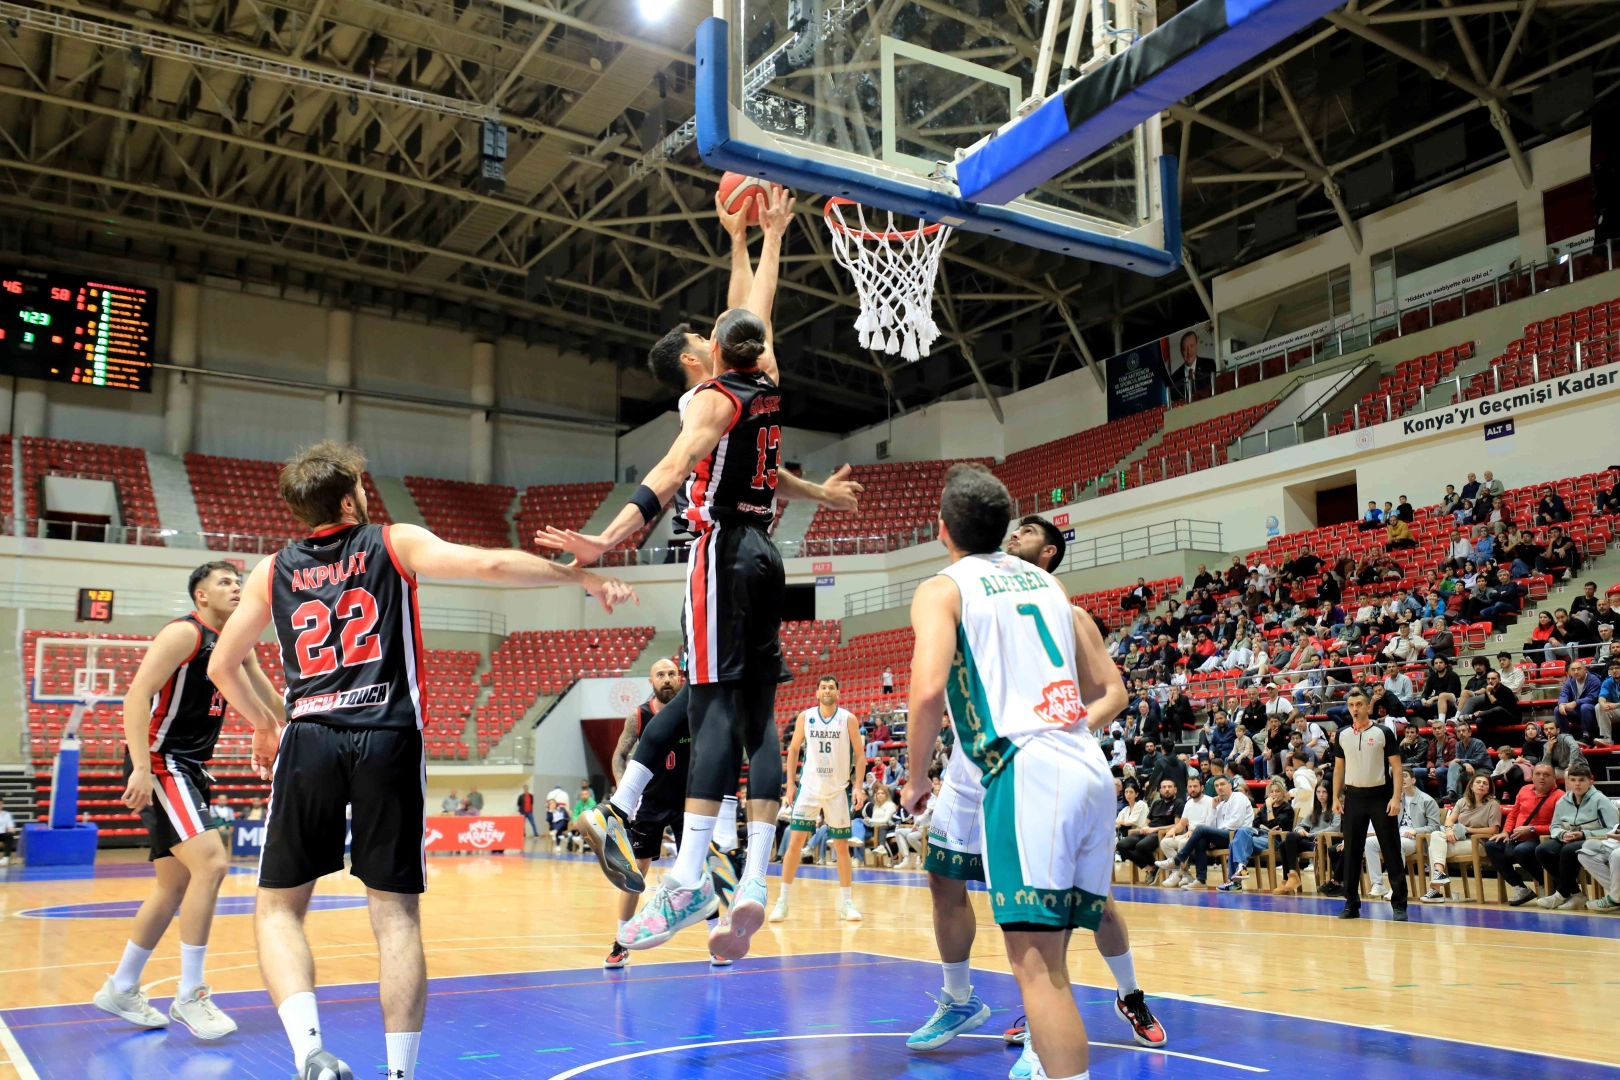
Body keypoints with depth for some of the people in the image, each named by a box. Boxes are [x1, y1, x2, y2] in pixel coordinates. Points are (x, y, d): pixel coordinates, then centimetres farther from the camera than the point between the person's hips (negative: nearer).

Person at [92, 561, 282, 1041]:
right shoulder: (184, 633, -12)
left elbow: (271, 703, 22)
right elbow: (136, 695, -21)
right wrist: (141, 768, -28)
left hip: (190, 769, 10)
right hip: (159, 763, -10)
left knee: (176, 885, 15)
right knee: (211, 862, -20)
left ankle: (120, 989, 30)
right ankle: (190, 995, -12)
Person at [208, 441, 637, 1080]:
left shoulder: (272, 571, 15)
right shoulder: (394, 544, 7)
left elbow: (221, 667, 22)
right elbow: (490, 565, -6)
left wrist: (265, 726, 37)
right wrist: (583, 578, 2)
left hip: (309, 742, 2)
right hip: (388, 740, -1)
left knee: (278, 908, 12)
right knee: (396, 915, 5)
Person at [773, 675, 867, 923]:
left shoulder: (848, 719, -5)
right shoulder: (805, 717, -2)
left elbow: (860, 754, -1)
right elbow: (793, 749, 7)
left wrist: (859, 786, -10)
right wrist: (790, 784, 1)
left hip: (837, 790, 0)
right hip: (809, 788, 1)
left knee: (842, 846, 5)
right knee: (795, 841, -5)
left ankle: (846, 902, 15)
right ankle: (783, 901, 3)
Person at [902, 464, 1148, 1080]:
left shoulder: (942, 589, 2)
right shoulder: (1046, 582, 21)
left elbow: (929, 689, -14)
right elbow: (1111, 690, 21)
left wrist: (915, 779, -1)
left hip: (1026, 774, -7)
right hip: (1092, 770, 7)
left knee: (1038, 961, -8)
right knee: (1089, 906, 27)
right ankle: (1133, 1003, 47)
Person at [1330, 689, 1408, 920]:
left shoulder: (1383, 732, -3)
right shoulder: (1343, 736, 7)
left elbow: (1396, 766, -4)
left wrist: (1396, 797, -13)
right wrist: (1336, 797, 5)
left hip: (1380, 796, -3)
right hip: (1353, 797, 3)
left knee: (1391, 850, -1)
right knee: (1351, 851, 5)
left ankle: (1399, 904, 5)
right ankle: (1351, 903, 12)